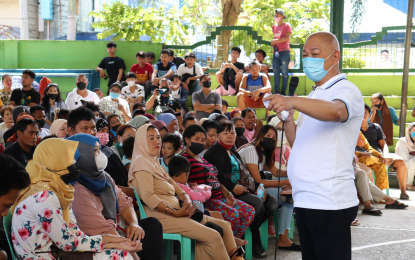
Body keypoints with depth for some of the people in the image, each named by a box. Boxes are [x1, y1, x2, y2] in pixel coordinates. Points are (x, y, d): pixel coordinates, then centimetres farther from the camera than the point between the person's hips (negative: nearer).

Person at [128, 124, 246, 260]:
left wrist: (187, 201, -3)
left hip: (177, 212, 10)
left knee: (224, 225, 2)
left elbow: (176, 187, 19)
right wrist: (175, 212, -22)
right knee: (213, 236, -21)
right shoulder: (141, 163, -5)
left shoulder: (155, 163, 23)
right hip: (162, 216, -9)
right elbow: (148, 197, -18)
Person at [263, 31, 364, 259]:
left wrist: (291, 101, -46)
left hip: (330, 202, -8)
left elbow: (335, 111, -32)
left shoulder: (346, 90, -7)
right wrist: (287, 118, 1)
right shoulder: (314, 96, 20)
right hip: (304, 199, 8)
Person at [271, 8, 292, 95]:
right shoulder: (274, 26, 19)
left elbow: (287, 38, -10)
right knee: (276, 72, 2)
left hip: (284, 51, -6)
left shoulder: (286, 25, 1)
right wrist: (273, 44, 5)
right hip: (276, 51, 6)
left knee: (284, 72, -6)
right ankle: (277, 91, 3)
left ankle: (283, 91, -4)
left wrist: (276, 41, -17)